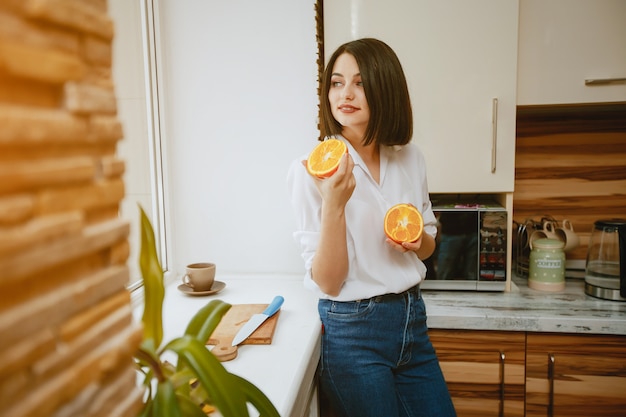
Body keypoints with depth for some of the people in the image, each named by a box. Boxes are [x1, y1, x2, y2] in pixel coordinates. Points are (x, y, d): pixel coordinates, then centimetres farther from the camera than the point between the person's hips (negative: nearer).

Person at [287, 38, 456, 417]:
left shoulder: (410, 158, 0)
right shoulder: (311, 170, -15)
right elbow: (327, 282, -17)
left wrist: (417, 239, -9)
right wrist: (333, 203, -29)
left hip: (412, 318, 6)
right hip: (353, 331, -5)